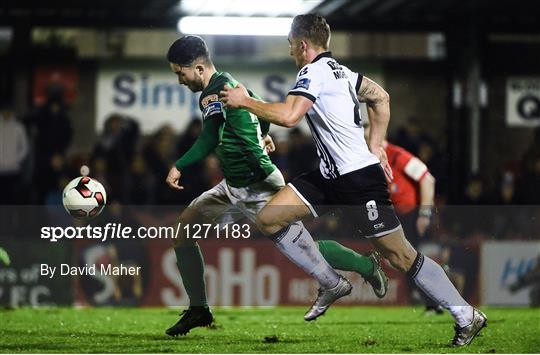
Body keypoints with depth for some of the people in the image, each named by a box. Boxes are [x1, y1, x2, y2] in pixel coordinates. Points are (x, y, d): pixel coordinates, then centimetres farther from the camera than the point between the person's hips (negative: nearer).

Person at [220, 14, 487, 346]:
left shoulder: (314, 72, -16)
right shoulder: (338, 69, 12)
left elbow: (288, 116, -29)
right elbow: (381, 98, 21)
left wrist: (244, 101, -16)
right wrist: (375, 146, 19)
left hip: (359, 178, -10)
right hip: (330, 177, 10)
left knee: (401, 256, -4)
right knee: (269, 219, 3)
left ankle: (467, 316, 6)